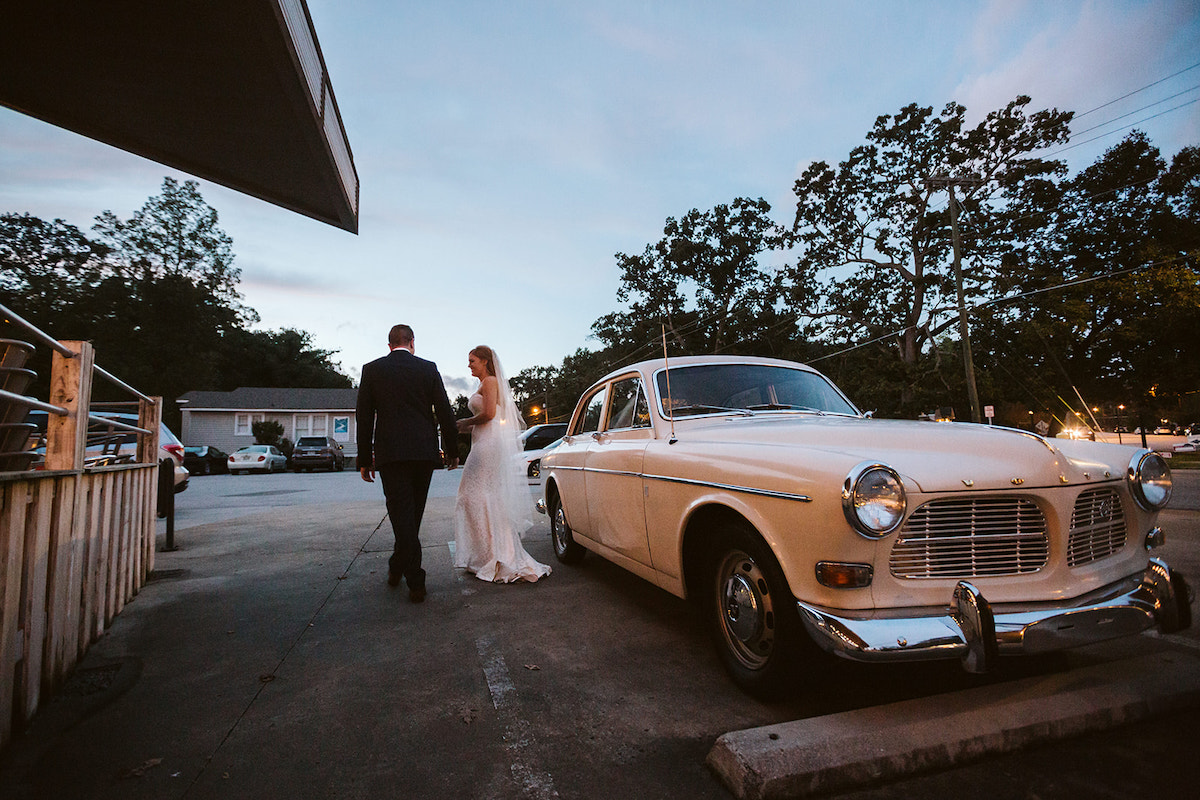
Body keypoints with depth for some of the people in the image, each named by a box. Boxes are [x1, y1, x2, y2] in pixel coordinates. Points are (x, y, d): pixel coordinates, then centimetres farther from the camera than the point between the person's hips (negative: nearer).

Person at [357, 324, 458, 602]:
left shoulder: (372, 370, 3)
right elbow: (445, 412, 2)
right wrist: (452, 450, 9)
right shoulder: (428, 368, 4)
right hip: (425, 452, 2)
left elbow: (364, 418, 2)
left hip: (390, 453, -2)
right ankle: (398, 567, 35)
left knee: (403, 515, 0)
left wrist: (365, 459, 8)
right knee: (413, 514, 17)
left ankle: (416, 583, -2)